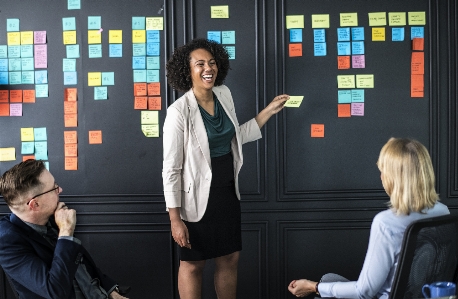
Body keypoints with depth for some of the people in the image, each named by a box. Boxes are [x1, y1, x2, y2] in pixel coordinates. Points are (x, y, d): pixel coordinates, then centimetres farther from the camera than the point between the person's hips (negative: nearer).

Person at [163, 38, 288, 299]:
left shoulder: (224, 94, 0)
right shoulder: (179, 111, -20)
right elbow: (171, 169, -17)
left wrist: (268, 111, 11)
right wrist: (175, 218, -18)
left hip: (228, 192, 6)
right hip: (198, 197, -6)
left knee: (230, 258, 16)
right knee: (193, 264, 9)